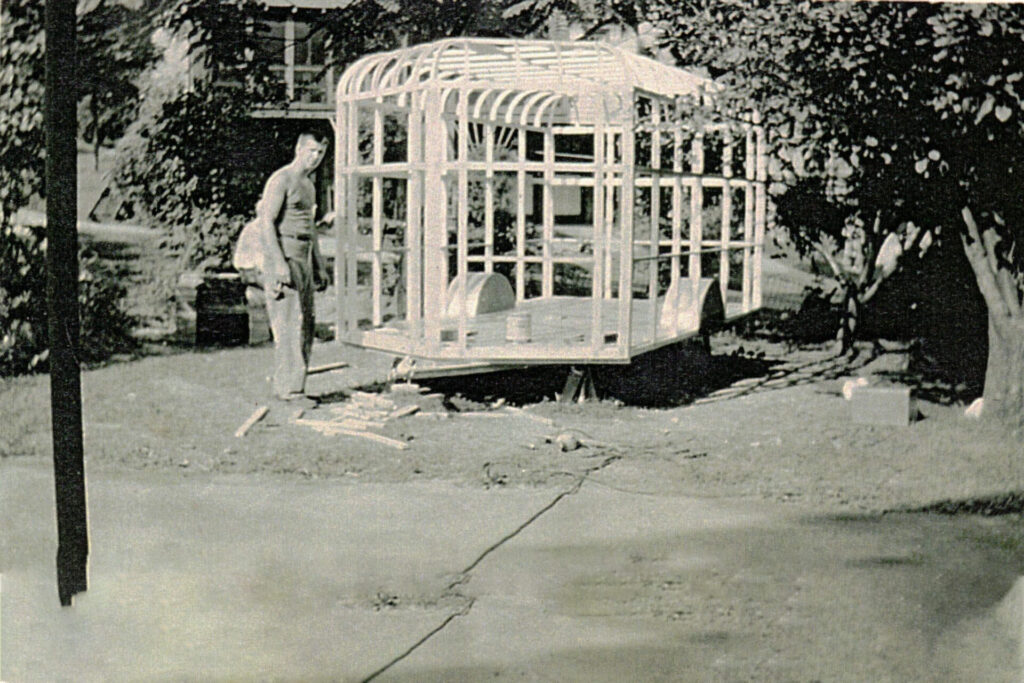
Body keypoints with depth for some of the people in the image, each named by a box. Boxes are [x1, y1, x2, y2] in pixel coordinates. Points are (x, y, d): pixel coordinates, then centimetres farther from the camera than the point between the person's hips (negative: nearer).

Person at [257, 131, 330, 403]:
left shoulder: (308, 184, 20)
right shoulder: (281, 179, -9)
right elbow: (266, 223, -15)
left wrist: (319, 266, 23)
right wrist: (279, 264, -22)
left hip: (304, 258, 9)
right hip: (283, 256, -9)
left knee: (307, 324, 8)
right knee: (290, 324, -13)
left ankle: (283, 382, 14)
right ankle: (289, 388, -12)